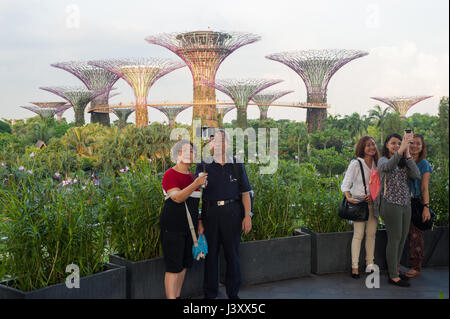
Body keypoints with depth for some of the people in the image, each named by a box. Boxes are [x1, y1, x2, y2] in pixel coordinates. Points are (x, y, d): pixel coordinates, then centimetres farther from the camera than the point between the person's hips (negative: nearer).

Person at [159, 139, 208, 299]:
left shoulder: (191, 176, 13)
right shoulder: (170, 175, -10)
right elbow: (177, 197, -24)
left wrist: (199, 222, 17)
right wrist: (195, 184, -34)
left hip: (189, 226, 7)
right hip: (172, 226, -7)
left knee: (184, 264, 12)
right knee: (173, 266, -7)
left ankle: (177, 295, 22)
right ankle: (171, 297, -3)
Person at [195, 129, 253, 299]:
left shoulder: (237, 165, 6)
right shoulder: (203, 166, 3)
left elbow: (245, 192, 6)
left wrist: (248, 215, -2)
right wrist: (199, 220, -3)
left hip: (232, 213, 1)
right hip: (210, 213, 0)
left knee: (232, 254, 8)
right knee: (210, 253, 6)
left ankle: (233, 293, 22)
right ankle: (210, 293, 20)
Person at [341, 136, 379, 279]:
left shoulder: (377, 164, 9)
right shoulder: (356, 164, -5)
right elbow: (345, 184, -8)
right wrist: (349, 198, -25)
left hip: (373, 202, 5)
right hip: (359, 202, -5)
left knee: (371, 234, 8)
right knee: (358, 234, -5)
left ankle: (370, 263, 19)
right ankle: (355, 266, 0)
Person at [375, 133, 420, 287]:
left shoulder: (404, 163, 14)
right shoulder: (383, 160, -3)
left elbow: (416, 175, -3)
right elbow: (388, 167, -29)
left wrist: (407, 154, -9)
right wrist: (402, 149, -40)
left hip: (406, 205, 6)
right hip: (391, 204, -6)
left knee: (402, 239, 13)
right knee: (394, 239, -2)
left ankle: (396, 269, 27)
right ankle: (393, 276, 8)